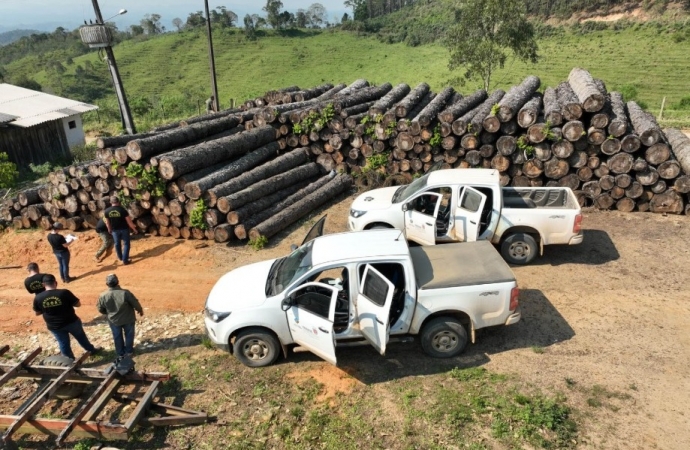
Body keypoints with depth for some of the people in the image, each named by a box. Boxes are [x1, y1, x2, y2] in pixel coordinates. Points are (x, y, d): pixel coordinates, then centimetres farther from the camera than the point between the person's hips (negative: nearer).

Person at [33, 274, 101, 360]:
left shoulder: (38, 298, -14)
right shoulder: (64, 293, -22)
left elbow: (37, 313, 1)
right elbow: (78, 304, -13)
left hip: (54, 326, 1)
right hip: (71, 322, -1)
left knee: (63, 344, 20)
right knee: (81, 337, 24)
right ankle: (92, 350, 43)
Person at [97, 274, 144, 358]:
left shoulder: (103, 296, -22)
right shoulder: (125, 293, -29)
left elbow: (101, 310, -5)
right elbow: (135, 303, -17)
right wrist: (140, 310, 4)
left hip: (113, 320, 2)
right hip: (128, 319, -2)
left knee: (117, 337, 24)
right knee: (129, 335, 22)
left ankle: (120, 353, 40)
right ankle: (129, 351, 37)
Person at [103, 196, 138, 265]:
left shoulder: (107, 211, -10)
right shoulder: (123, 210, -20)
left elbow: (107, 222, 2)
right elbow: (129, 221, -14)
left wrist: (109, 229, 21)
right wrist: (134, 228, 0)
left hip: (115, 230, 3)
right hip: (124, 229, -3)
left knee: (117, 244, 22)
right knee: (126, 244, 9)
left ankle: (120, 257, 39)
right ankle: (125, 260, 6)